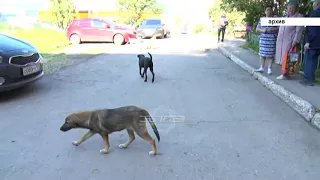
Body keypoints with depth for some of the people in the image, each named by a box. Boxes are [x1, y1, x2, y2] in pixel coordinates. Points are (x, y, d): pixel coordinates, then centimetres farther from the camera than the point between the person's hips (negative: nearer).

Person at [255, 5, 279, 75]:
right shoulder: (261, 19, 13)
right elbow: (257, 29, 10)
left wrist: (271, 30, -16)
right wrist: (262, 30, -10)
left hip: (272, 39, -3)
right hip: (263, 38, 3)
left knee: (271, 54, -3)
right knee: (262, 53, 1)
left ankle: (269, 68, 4)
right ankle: (261, 67, 8)